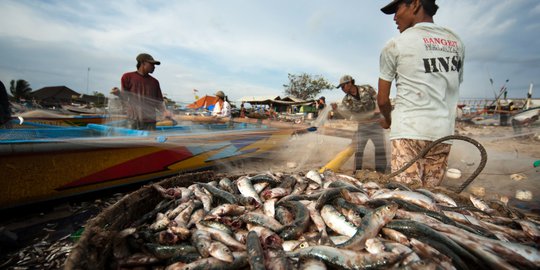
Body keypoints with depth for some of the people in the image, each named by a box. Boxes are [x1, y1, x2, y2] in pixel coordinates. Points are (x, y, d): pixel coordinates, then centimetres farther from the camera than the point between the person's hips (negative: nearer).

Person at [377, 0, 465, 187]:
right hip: (443, 132, 5)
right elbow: (454, 87, 21)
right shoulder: (456, 42, 17)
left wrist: (388, 120, 24)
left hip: (408, 130, -5)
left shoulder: (395, 45, 1)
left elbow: (382, 99, 5)